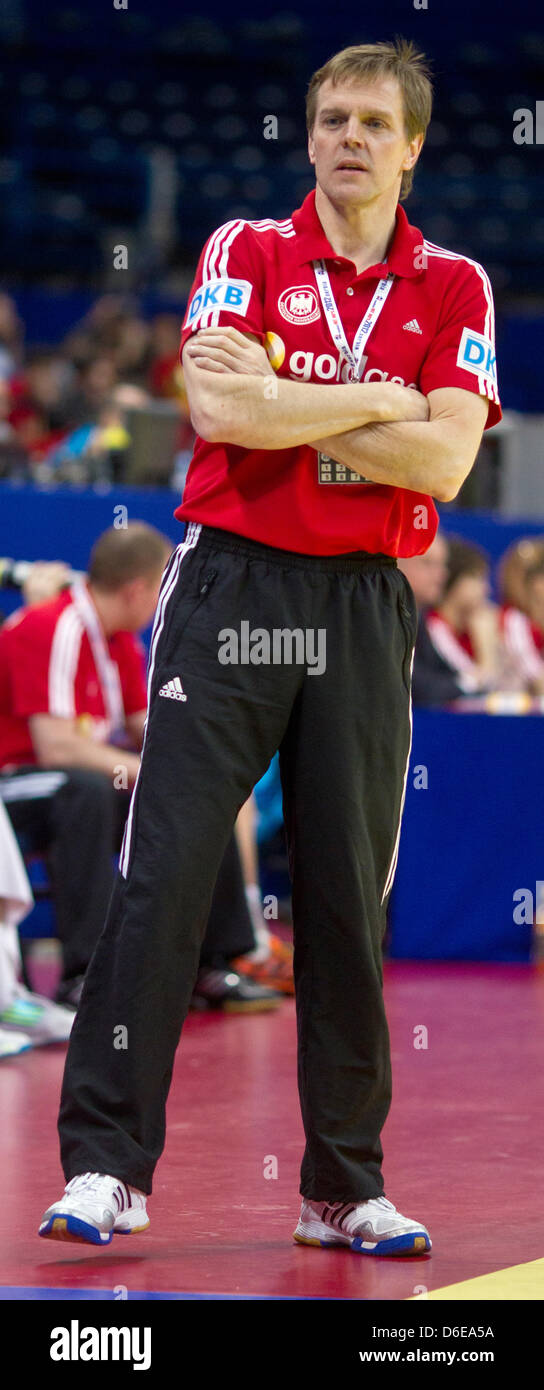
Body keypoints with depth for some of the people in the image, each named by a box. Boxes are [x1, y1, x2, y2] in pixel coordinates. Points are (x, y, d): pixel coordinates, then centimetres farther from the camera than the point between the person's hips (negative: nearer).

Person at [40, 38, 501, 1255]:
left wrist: (281, 402, -9)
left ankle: (346, 1186, 12)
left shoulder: (453, 288, 6)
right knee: (162, 875, -7)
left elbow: (443, 460, -8)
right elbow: (219, 410, -13)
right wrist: (377, 400, -7)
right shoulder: (242, 253, 4)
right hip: (230, 590, -1)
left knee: (349, 900, 4)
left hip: (365, 609, 2)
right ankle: (106, 1165, -4)